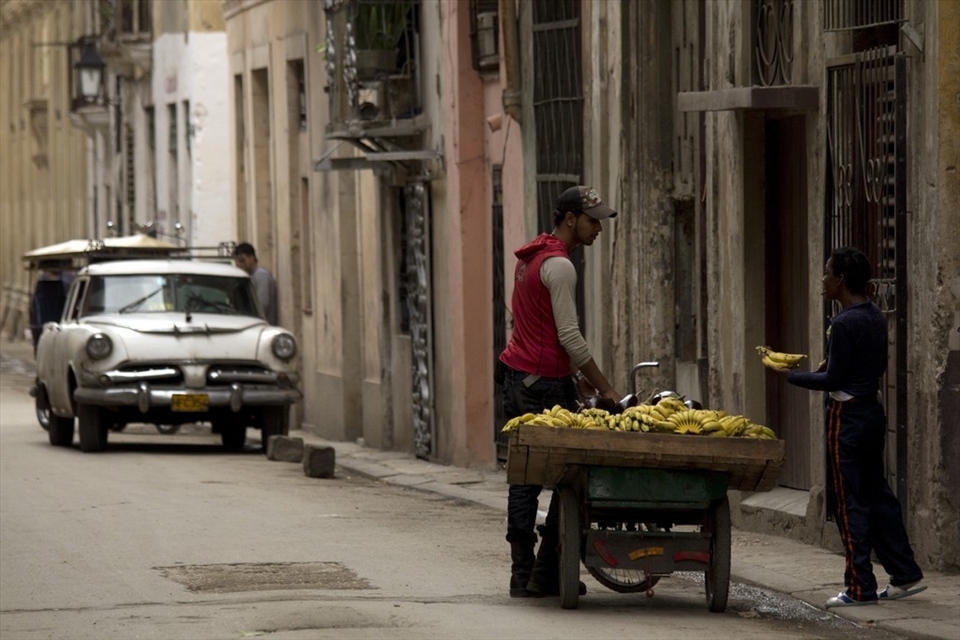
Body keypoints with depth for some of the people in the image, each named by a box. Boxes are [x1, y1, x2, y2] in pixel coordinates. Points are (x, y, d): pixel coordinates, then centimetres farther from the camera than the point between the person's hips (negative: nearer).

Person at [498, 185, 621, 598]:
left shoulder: (530, 257, 17)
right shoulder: (559, 266, -14)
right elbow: (569, 336, -18)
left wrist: (576, 373, 21)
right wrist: (605, 388, -12)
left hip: (516, 377, 10)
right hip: (544, 384, -10)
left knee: (525, 477, 9)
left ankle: (522, 574, 10)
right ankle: (547, 573, -2)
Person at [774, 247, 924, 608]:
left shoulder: (844, 324, -19)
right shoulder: (875, 317, 8)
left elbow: (833, 380, -18)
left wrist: (791, 376, -7)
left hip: (847, 415, -9)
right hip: (872, 410, 9)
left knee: (848, 501, -3)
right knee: (877, 493, 15)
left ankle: (861, 588, -1)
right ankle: (905, 575, 16)